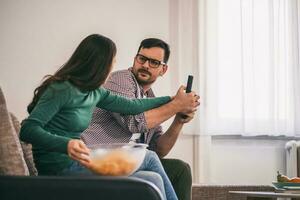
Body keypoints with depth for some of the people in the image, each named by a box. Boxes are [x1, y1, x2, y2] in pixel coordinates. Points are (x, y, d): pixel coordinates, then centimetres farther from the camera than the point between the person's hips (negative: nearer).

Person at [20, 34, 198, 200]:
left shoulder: (95, 92, 10)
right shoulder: (61, 90, -15)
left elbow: (131, 105, 22)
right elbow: (28, 130, -22)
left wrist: (174, 101, 31)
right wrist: (66, 144, -39)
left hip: (76, 163, 9)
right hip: (60, 169, -9)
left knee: (149, 158, 6)